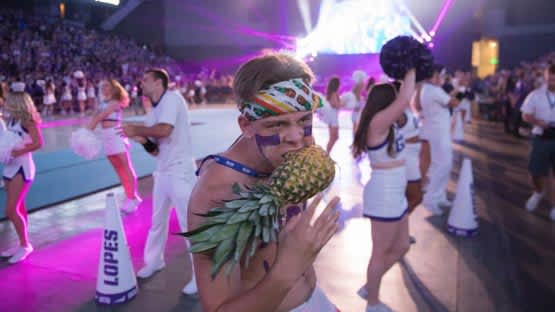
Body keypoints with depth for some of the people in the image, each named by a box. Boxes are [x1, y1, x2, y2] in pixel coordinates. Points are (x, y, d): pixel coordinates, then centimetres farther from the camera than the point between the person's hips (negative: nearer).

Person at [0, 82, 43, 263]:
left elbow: (38, 143, -17)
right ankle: (22, 245, 25)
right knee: (18, 209, 14)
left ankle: (25, 245, 6)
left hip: (22, 168, -7)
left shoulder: (27, 120, -12)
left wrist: (18, 152, -25)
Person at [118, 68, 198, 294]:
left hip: (180, 172, -9)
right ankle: (154, 261, 39)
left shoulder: (172, 98, -9)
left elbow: (164, 130, -25)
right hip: (162, 172, 9)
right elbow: (156, 150, 13)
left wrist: (136, 129, -14)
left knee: (189, 223, -5)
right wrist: (143, 140, -6)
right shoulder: (153, 113, 13)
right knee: (157, 221, 19)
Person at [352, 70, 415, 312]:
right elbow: (404, 99, -28)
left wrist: (409, 75, 9)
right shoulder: (377, 122, -19)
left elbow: (403, 100, 20)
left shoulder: (388, 124, 8)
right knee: (381, 253, 6)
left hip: (395, 194, 10)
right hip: (384, 195, -10)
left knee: (401, 247, 19)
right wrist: (410, 71, -16)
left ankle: (369, 287, 35)